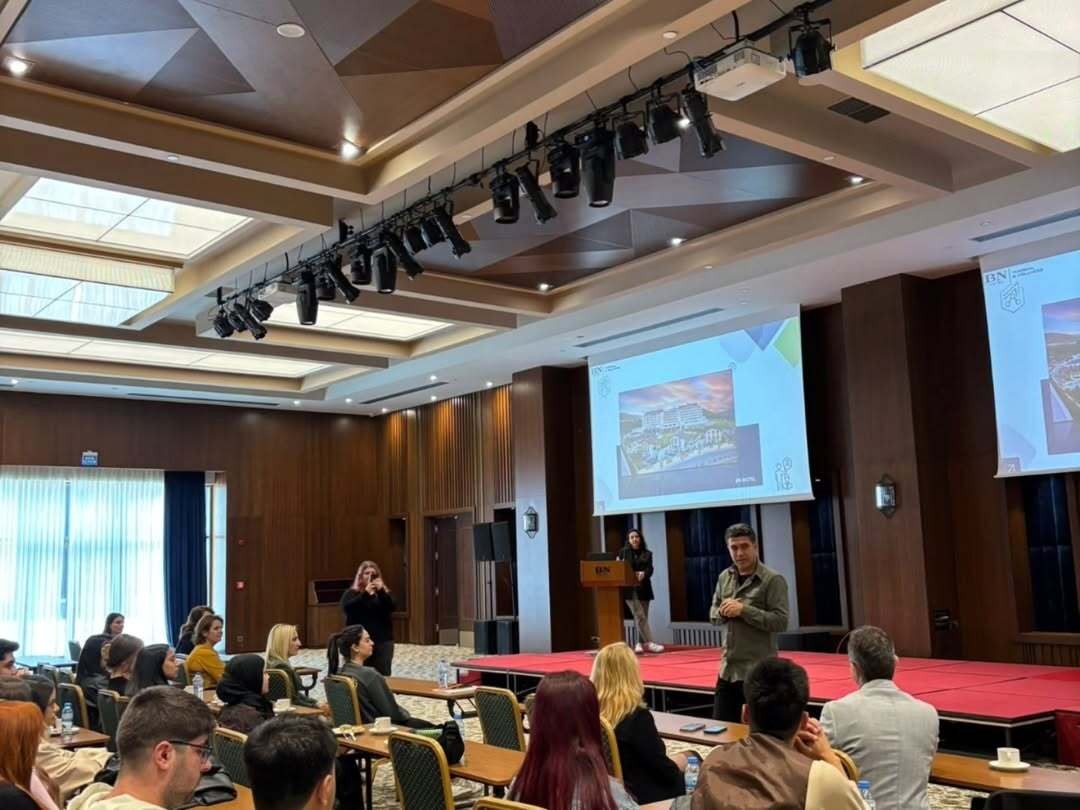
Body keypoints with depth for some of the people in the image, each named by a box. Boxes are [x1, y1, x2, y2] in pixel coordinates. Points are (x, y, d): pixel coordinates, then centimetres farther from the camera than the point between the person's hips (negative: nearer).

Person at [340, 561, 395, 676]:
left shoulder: (384, 592, 12)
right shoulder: (352, 593, 6)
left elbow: (391, 607, -6)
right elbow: (347, 608, -14)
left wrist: (382, 592, -18)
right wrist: (365, 594, -20)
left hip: (383, 640, 2)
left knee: (383, 675, 0)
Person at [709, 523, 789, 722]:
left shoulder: (773, 580, -11)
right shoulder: (724, 577, 9)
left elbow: (780, 622, -18)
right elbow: (713, 614, 18)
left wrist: (743, 610, -22)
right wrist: (723, 612, -6)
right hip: (728, 669, 7)